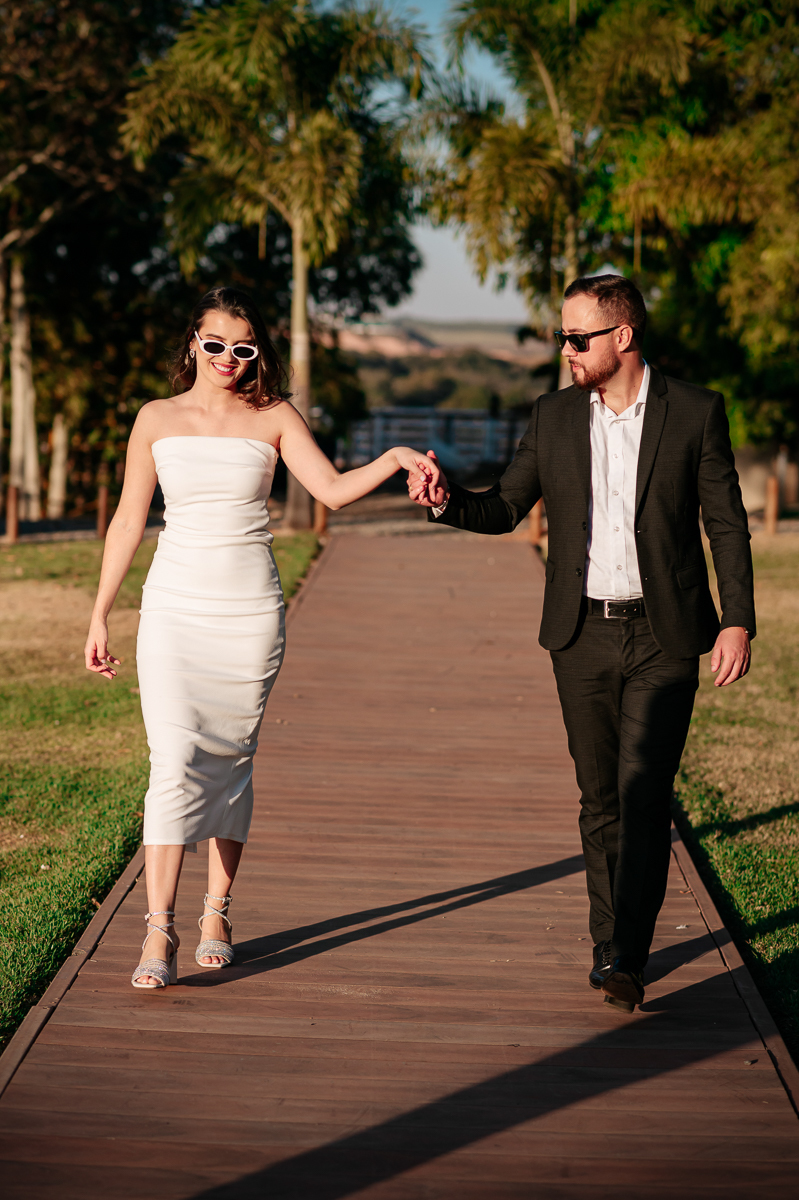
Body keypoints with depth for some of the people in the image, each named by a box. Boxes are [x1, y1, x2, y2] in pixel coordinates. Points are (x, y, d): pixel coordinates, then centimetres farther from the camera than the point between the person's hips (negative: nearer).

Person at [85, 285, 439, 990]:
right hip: (175, 608, 0)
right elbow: (128, 522, 9)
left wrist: (394, 460, -25)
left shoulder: (275, 419, 3)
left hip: (250, 613, 0)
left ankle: (217, 913, 19)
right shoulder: (157, 419, 5)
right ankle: (160, 932, -11)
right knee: (175, 761, -11)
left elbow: (334, 490, -8)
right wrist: (100, 617, 8)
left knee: (231, 761, 6)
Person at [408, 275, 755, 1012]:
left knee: (643, 794, -13)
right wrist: (446, 501, -9)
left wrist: (738, 621, -9)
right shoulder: (555, 417, 6)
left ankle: (627, 958, -14)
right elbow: (507, 508, 11)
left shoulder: (695, 412, -3)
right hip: (584, 637, 3)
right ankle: (612, 944, 21)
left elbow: (726, 523, -1)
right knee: (601, 800, 9)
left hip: (664, 636, -3)